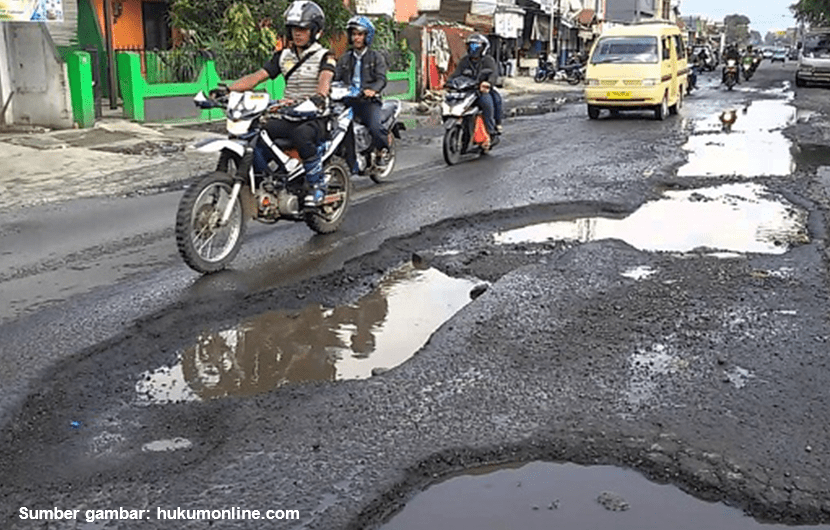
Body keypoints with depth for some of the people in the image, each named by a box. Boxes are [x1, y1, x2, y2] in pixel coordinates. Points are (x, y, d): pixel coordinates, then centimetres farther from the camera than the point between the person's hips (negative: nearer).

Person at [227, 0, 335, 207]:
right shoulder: (283, 56, 16)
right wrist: (227, 90, -7)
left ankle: (317, 184, -21)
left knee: (302, 135, -39)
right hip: (288, 117, 5)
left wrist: (319, 97, -45)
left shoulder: (324, 56, 0)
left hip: (315, 117, -5)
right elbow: (256, 77, 8)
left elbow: (325, 80, -21)